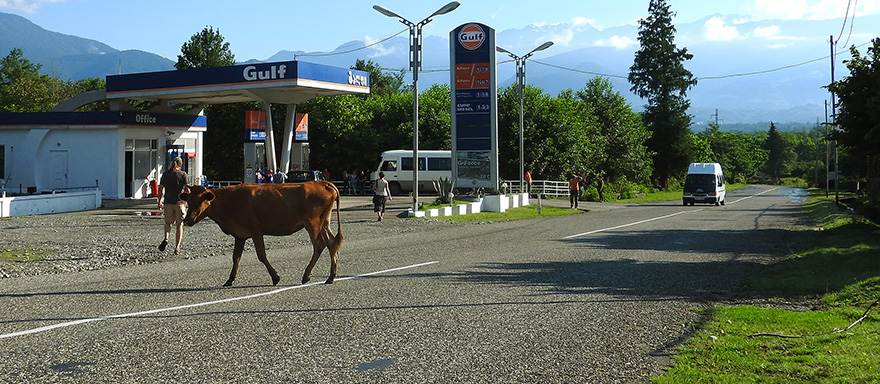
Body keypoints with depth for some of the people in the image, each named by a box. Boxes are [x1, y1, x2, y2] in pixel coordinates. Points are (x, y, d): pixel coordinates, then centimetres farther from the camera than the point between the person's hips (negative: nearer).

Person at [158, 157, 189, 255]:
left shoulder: (165, 174, 5)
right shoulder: (183, 174, -3)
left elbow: (160, 189, 5)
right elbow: (187, 189, -7)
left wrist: (159, 202, 13)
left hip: (168, 202, 2)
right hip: (180, 202, -2)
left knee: (168, 222, 20)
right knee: (179, 225, 5)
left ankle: (166, 238, -7)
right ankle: (177, 248, 0)